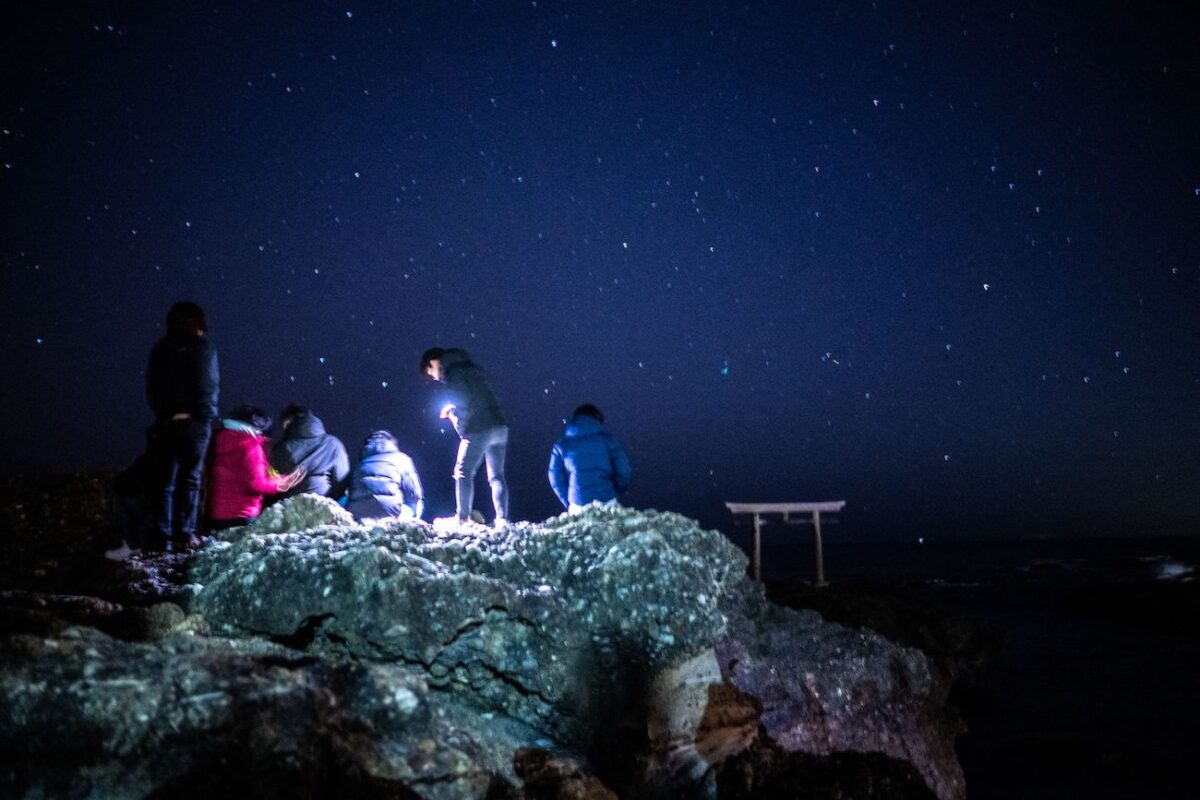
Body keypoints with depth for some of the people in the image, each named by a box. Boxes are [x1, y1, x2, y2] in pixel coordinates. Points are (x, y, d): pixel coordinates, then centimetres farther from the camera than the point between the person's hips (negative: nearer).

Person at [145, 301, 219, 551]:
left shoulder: (159, 349, 7)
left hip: (166, 423, 3)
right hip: (196, 421, -2)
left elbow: (150, 389, 9)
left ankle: (164, 536, 4)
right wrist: (206, 413, 7)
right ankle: (185, 532, 2)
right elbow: (213, 386, -6)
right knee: (191, 478, 5)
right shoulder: (204, 348, -3)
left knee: (163, 481, 7)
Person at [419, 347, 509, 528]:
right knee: (497, 476, 8)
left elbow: (465, 402, -13)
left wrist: (451, 411, 6)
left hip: (479, 430, -8)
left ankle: (462, 518, 4)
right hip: (499, 427, 8)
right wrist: (455, 408, 16)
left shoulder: (453, 373, -4)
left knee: (463, 472, 3)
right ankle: (502, 519, 3)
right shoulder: (471, 367, 22)